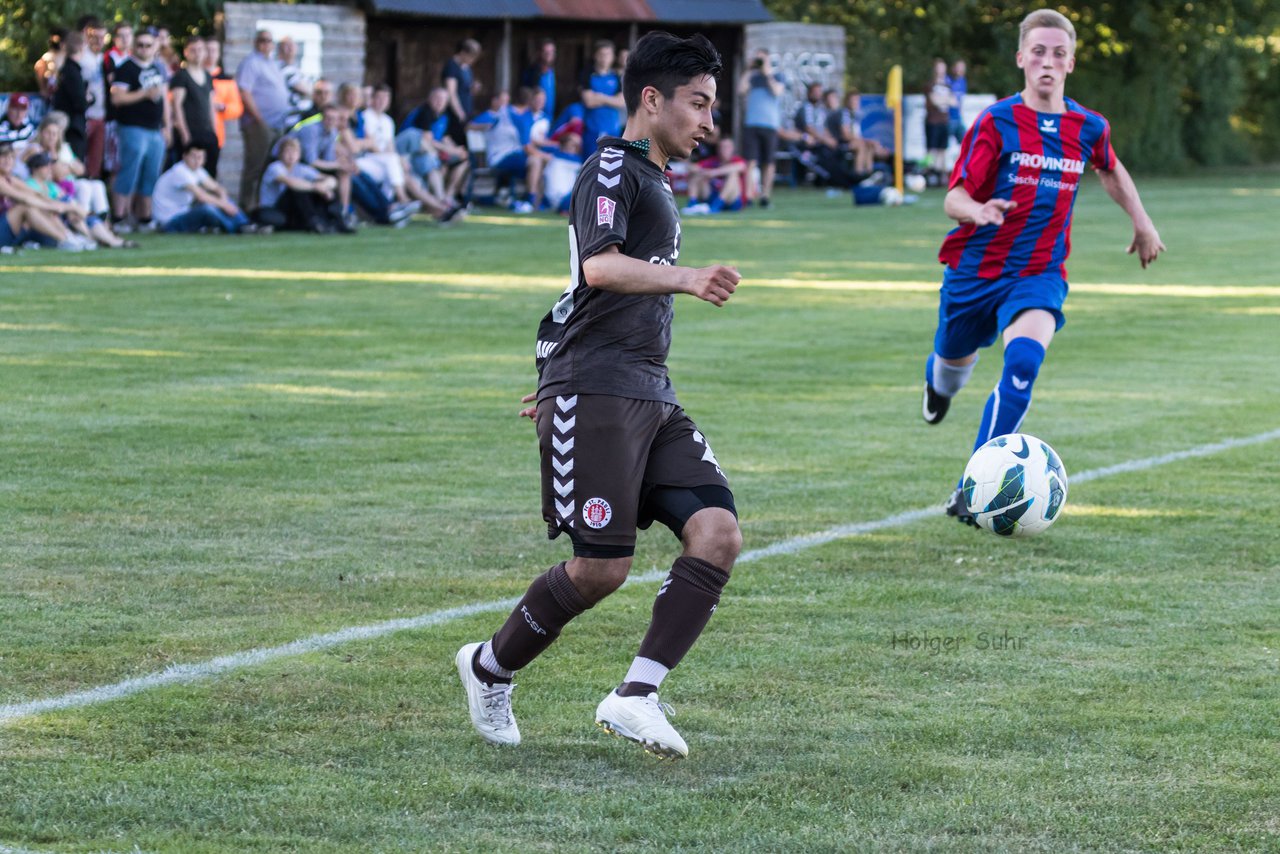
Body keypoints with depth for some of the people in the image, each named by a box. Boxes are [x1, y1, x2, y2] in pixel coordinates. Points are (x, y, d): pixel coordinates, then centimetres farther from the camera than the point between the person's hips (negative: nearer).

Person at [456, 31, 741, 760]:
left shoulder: (654, 180, 23)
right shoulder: (613, 168, -6)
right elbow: (600, 266, -24)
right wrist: (687, 279, -37)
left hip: (651, 396, 9)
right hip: (595, 394, -9)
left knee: (718, 532, -11)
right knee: (602, 568, -10)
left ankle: (636, 697, -13)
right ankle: (490, 670, 14)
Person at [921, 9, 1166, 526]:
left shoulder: (1089, 129, -1)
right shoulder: (996, 123, -12)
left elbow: (1110, 169, 24)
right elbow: (954, 197, -14)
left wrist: (1142, 222, 24)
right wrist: (979, 211, -36)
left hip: (1039, 274, 1)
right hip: (975, 269, 0)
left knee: (1023, 361, -27)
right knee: (954, 362, 19)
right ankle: (939, 382, 62)